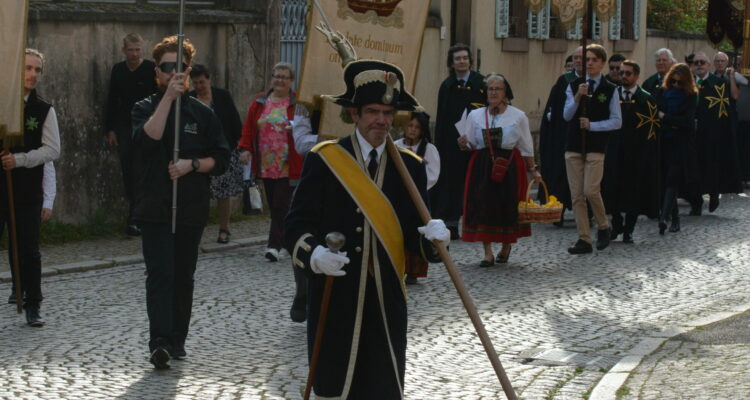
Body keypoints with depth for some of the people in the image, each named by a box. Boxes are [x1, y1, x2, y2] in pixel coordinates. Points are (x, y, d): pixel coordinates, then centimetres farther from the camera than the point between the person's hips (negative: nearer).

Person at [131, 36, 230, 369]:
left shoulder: (202, 113, 9)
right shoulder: (145, 108, 4)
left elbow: (221, 159, 7)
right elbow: (149, 137, -19)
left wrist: (192, 164, -11)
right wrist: (169, 97, -22)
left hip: (191, 209, 3)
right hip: (154, 208, -2)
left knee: (183, 276, 8)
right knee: (160, 274, -13)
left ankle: (177, 340, 18)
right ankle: (159, 343, -21)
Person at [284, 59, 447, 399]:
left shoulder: (410, 165, 7)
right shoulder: (324, 160, -2)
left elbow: (413, 232, 8)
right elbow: (296, 226, -3)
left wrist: (432, 237, -15)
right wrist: (314, 255, -24)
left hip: (387, 301, 3)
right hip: (335, 299, -3)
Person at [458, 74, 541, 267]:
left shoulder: (518, 116, 4)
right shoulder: (475, 115, 7)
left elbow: (526, 147, 9)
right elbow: (472, 145, 12)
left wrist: (533, 169, 6)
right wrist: (464, 144, -10)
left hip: (510, 166, -1)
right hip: (482, 166, 1)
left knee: (508, 206, 1)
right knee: (483, 205, -8)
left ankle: (506, 247, 24)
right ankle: (488, 253, -4)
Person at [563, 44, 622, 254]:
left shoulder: (609, 90, 2)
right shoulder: (574, 86, 9)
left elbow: (617, 121, 0)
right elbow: (567, 115, 0)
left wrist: (592, 125, -11)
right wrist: (577, 97, -16)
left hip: (596, 147, -3)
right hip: (574, 146, 3)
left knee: (591, 191, -14)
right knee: (577, 195, 0)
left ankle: (603, 227, 11)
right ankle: (584, 240, 5)